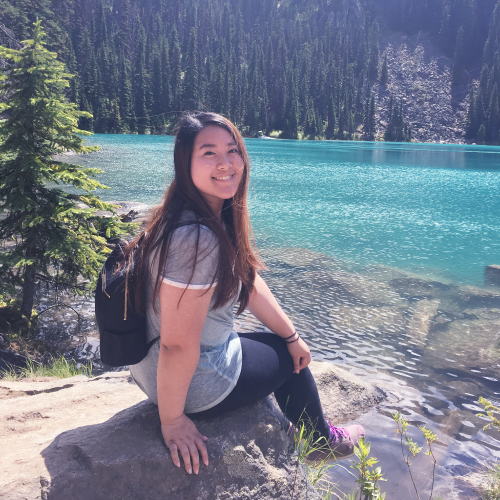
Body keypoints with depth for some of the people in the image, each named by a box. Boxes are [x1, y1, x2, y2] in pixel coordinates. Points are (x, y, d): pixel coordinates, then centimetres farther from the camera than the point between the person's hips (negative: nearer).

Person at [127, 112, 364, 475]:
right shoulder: (196, 239, -34)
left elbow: (249, 281, 8)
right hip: (195, 383, -9)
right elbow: (178, 345, -31)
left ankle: (320, 437, 51)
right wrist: (172, 421, -20)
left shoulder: (220, 216, -1)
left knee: (291, 351, 25)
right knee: (291, 361, 13)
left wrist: (292, 336, 13)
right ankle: (324, 441, 44)